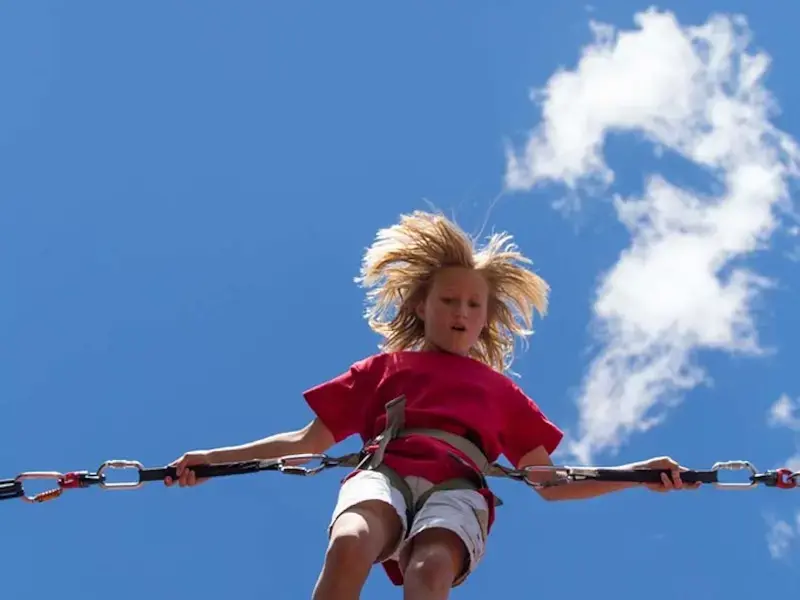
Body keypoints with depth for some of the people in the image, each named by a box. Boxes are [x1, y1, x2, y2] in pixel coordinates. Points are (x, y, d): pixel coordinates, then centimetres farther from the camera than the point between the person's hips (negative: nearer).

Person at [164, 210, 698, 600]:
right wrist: (214, 457, 18)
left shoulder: (500, 388, 33)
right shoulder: (384, 368, 31)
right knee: (349, 546, -39)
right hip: (383, 473, -1)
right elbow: (309, 441, 27)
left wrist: (639, 473, 14)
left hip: (458, 488, 1)